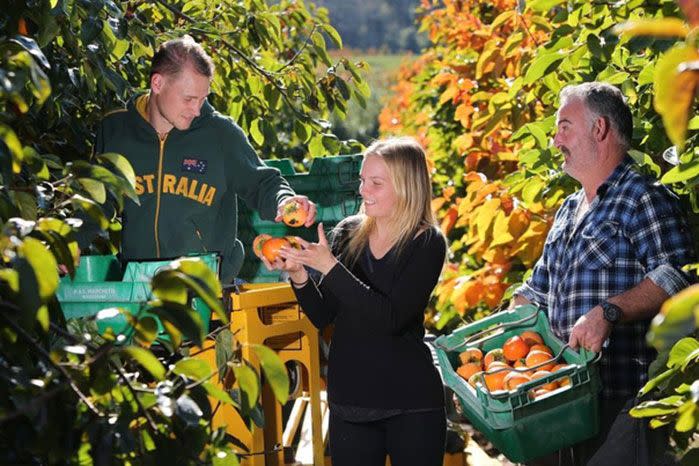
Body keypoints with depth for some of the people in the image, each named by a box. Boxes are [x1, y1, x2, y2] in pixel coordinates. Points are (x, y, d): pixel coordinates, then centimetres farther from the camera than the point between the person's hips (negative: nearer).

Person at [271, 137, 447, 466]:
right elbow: (323, 317, 5)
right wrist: (298, 276, -12)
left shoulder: (427, 243, -8)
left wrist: (330, 267, -23)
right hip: (349, 399, 4)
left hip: (410, 404, -3)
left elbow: (391, 318, -21)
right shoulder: (348, 233, 3)